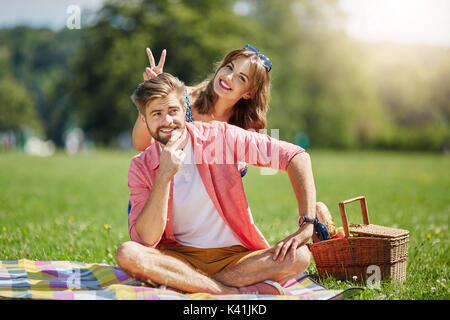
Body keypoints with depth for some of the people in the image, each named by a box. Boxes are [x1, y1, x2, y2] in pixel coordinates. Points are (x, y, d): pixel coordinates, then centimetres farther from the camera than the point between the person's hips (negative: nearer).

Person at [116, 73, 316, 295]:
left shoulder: (220, 136, -5)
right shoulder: (141, 168, -1)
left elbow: (296, 156, -8)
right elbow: (145, 240, -13)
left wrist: (307, 225, -18)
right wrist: (164, 175, -21)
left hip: (235, 256, 0)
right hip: (179, 257, 0)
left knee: (299, 256, -27)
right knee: (126, 254, -30)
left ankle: (184, 285, -24)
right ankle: (237, 292, -27)